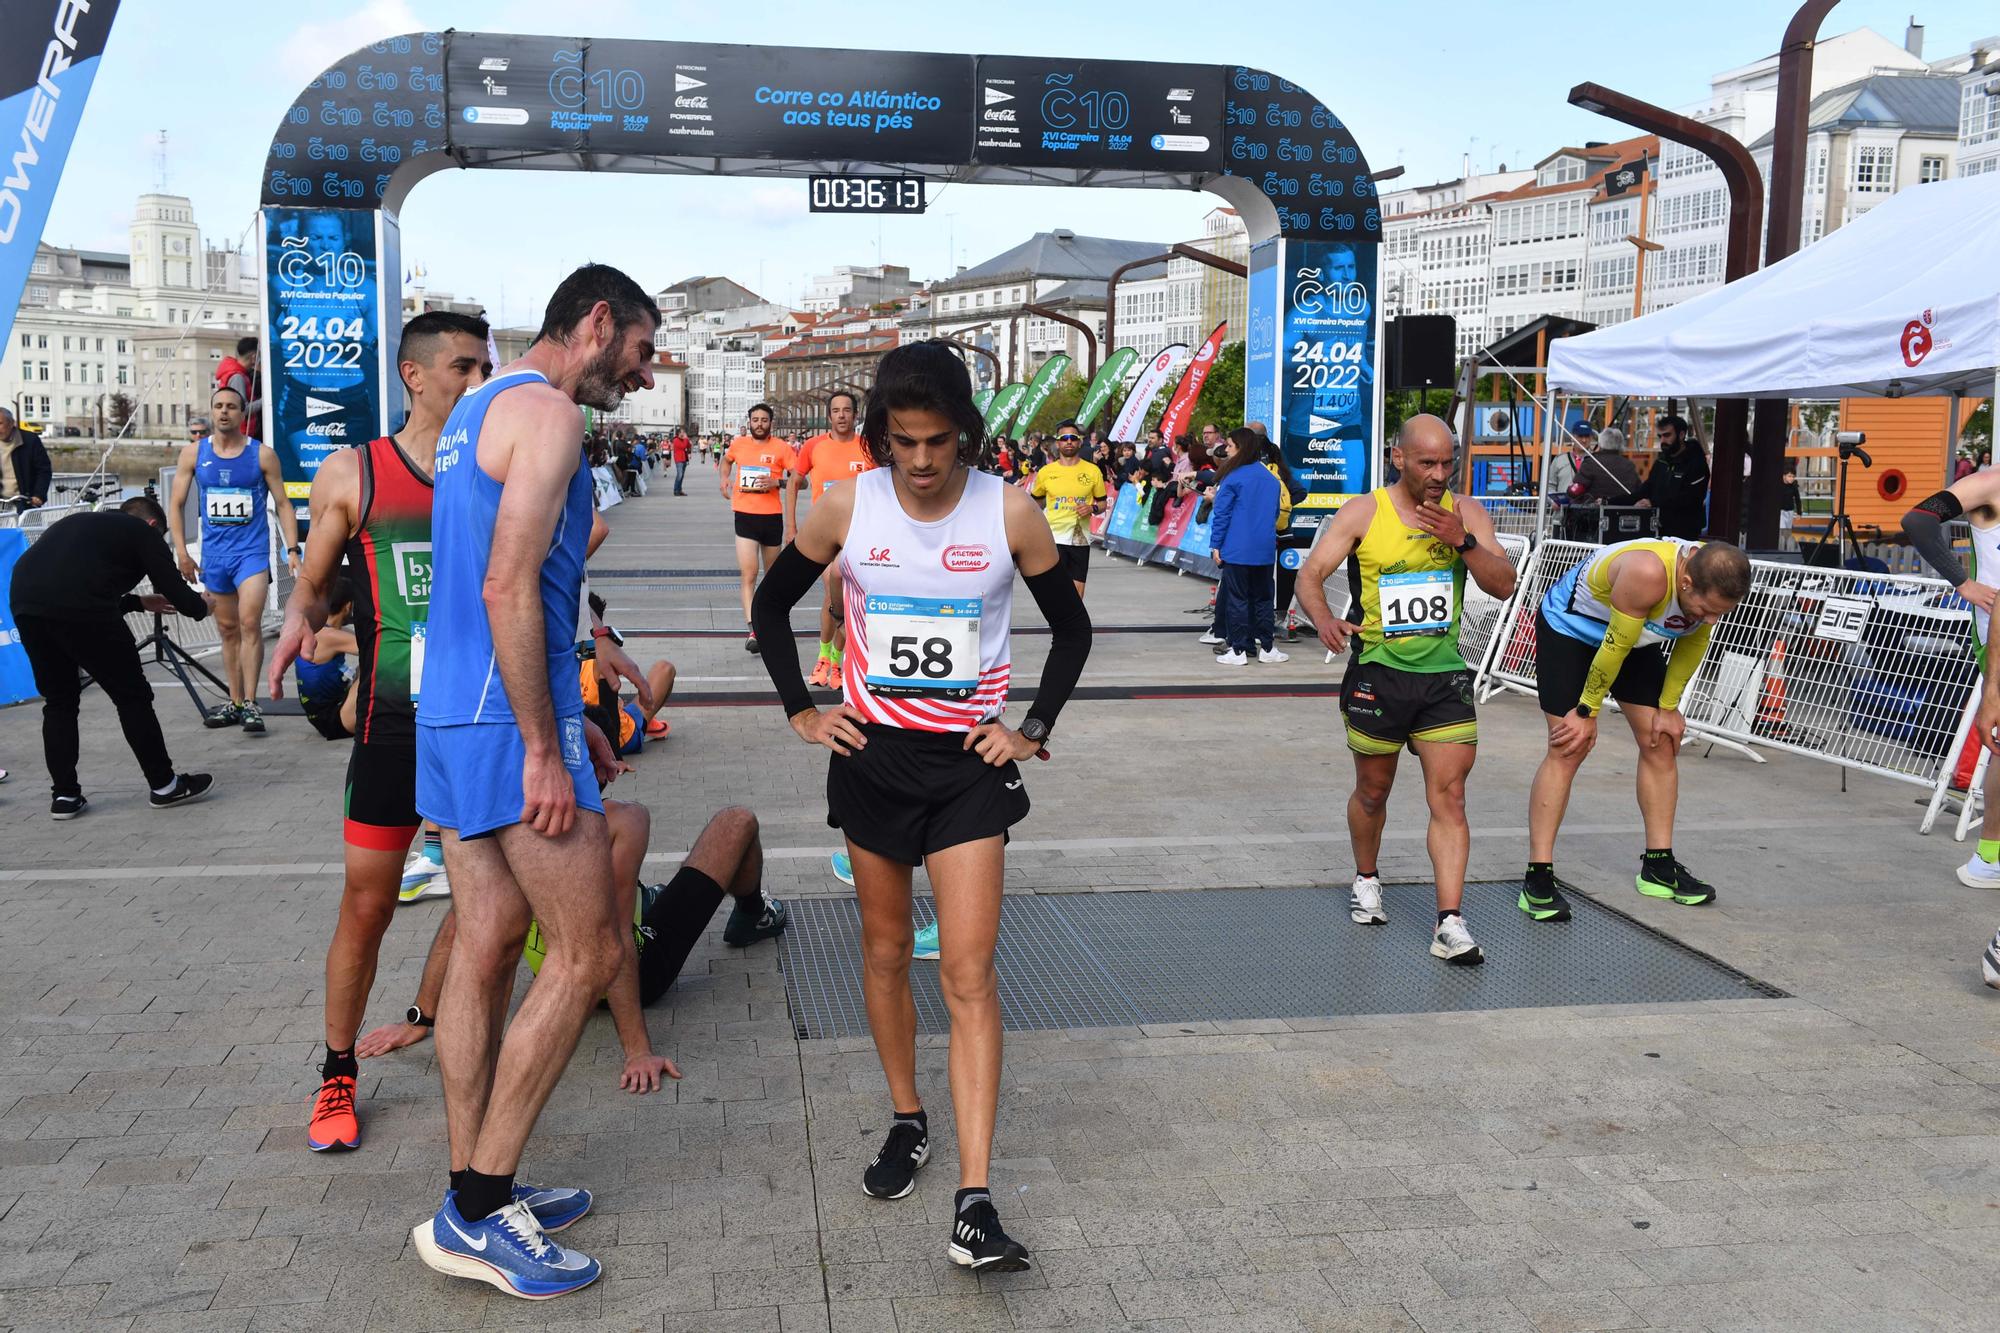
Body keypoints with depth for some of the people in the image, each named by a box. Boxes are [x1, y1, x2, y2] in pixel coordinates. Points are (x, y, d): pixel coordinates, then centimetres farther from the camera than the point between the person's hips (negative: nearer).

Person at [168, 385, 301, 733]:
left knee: (249, 623, -16)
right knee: (228, 629, 11)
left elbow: (283, 504, 2)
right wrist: (181, 552, -1)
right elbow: (176, 504, 8)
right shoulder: (193, 453, 5)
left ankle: (250, 704, -13)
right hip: (214, 553, 3)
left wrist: (292, 550, -7)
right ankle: (234, 703, 20)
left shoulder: (262, 454, -2)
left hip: (252, 551, -3)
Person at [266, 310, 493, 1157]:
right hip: (393, 726, -2)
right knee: (367, 906, 4)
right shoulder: (352, 475, -1)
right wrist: (298, 623, -15)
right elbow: (314, 586, 7)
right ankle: (337, 1077, 22)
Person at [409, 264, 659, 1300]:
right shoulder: (546, 411, -11)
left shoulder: (474, 412, 20)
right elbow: (510, 590, -21)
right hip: (508, 725, -10)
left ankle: (475, 1196, 21)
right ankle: (476, 1215, 3)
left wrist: (562, 717, 23)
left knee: (484, 950, 12)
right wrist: (544, 749, -20)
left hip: (452, 717, 10)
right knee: (591, 951, -3)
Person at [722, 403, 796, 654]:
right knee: (748, 575, -11)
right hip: (745, 515, 0)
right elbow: (726, 459, 29)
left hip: (772, 516, 0)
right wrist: (724, 479, 13)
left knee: (772, 573, 16)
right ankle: (751, 629, -18)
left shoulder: (781, 448, -3)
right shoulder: (738, 444, 6)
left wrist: (777, 482, -19)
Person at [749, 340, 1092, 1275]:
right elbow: (771, 606, 9)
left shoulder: (1008, 512, -9)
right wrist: (801, 711, 2)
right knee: (884, 951, 14)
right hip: (872, 754, 2)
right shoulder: (846, 508, -6)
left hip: (969, 763, -2)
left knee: (969, 974, -7)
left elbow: (1071, 628, 5)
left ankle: (973, 1204, -6)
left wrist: (1034, 728, -2)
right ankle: (907, 1122, 35)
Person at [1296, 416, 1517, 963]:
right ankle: (1366, 881, 40)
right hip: (1377, 674, -1)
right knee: (1373, 792, 14)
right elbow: (1310, 576, -6)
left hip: (1444, 676, 1)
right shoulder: (1363, 513, -4)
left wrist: (1463, 541, -18)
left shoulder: (1466, 511, 3)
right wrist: (1324, 620, -26)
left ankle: (1449, 923, -7)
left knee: (1449, 798, -7)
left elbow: (1504, 585, -1)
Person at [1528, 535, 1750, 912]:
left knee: (1661, 743, 4)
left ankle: (1658, 867, 16)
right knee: (1569, 749, -14)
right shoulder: (1648, 574, -42)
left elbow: (1692, 642, -3)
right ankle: (1538, 879, -13)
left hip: (1637, 636, 7)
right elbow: (1614, 648, -30)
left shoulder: (1716, 581, -20)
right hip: (1569, 627, -7)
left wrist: (1669, 707, 2)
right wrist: (1586, 712, -19)